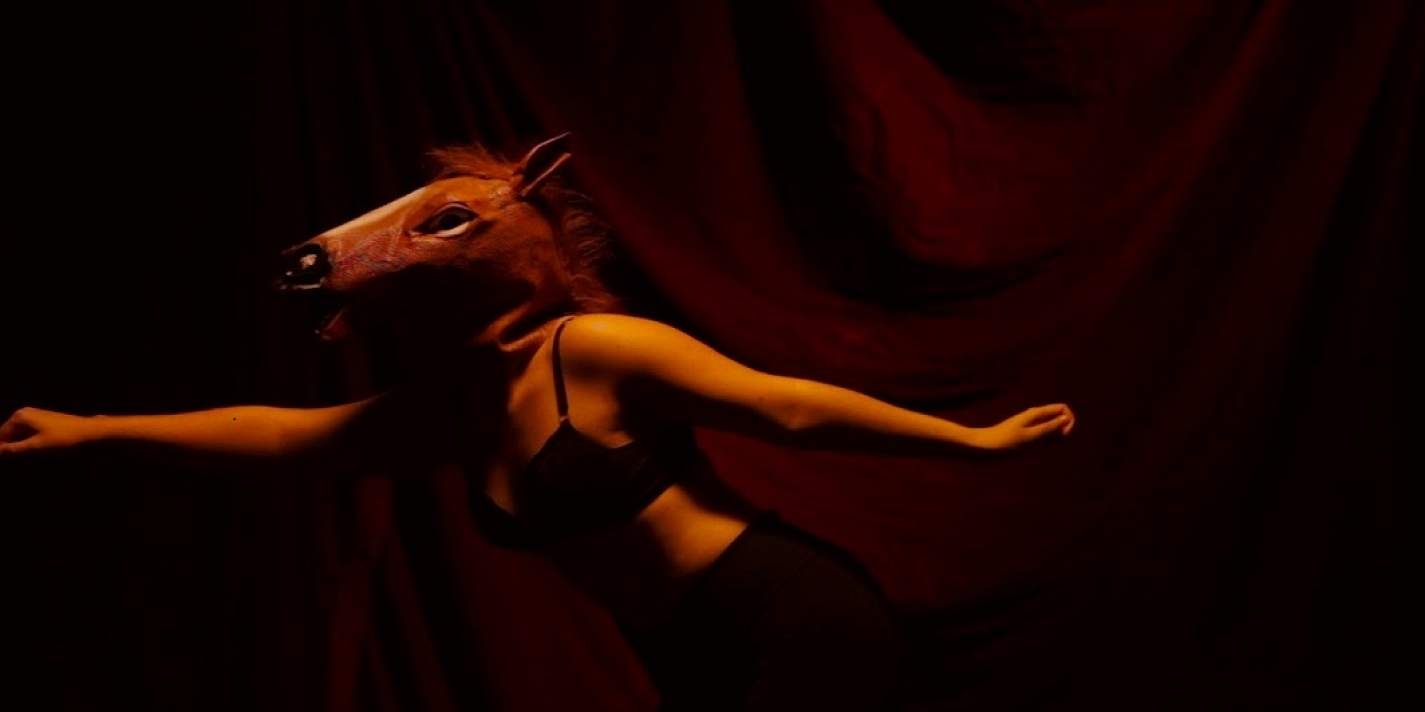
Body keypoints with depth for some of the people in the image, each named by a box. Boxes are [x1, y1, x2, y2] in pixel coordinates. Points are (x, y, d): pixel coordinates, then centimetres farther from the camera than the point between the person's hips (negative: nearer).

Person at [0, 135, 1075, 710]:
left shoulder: (595, 351, -13)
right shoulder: (451, 416, 10)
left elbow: (788, 406, -13)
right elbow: (280, 435, 18)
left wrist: (973, 439, -10)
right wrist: (90, 429, 23)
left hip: (802, 624, -8)